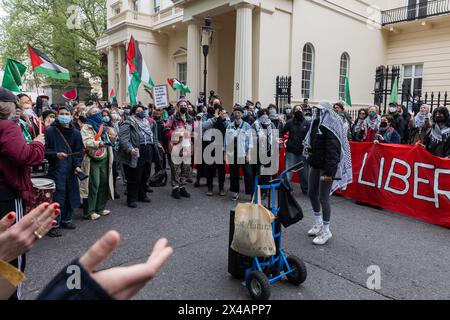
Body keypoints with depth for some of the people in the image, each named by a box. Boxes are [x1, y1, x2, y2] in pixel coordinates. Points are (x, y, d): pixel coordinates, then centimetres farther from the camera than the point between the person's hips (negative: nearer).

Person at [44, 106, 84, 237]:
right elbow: (44, 150, -3)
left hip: (71, 169, 4)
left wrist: (77, 165, -6)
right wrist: (56, 154, -18)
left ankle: (66, 219, 28)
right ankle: (54, 224, 6)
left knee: (70, 194, 11)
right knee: (57, 196, -4)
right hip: (55, 169, -4)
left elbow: (79, 152, 7)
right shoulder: (50, 131, -3)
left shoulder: (75, 133, 7)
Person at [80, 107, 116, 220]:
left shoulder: (102, 127, 18)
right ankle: (89, 212, 3)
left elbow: (110, 142, 26)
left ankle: (100, 208, 23)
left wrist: (112, 138, 6)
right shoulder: (86, 128, -5)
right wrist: (101, 143, -37)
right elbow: (88, 143, -23)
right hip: (92, 161, -7)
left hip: (104, 159, 7)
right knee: (93, 185, -7)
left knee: (104, 184, 10)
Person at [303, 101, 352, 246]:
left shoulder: (330, 127, -15)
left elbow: (333, 151, -21)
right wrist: (308, 149, -3)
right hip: (315, 164, 9)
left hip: (326, 166, -9)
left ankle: (326, 231, 11)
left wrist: (329, 172, -25)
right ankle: (318, 223, 33)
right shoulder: (317, 124, 10)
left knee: (323, 198, -3)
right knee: (311, 193, 15)